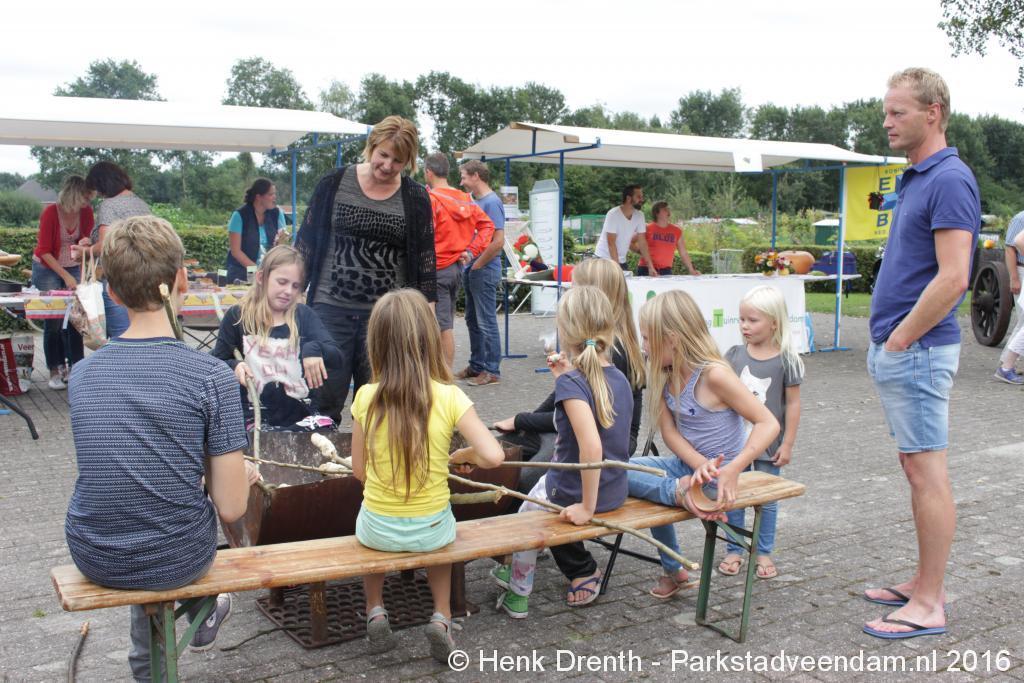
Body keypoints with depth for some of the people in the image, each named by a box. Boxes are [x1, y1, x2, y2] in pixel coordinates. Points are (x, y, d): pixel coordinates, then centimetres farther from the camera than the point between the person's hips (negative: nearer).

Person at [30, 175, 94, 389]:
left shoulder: (86, 211, -9)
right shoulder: (50, 212, -20)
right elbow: (44, 252, -16)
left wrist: (83, 272, -13)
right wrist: (65, 276, -21)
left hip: (73, 268, 4)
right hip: (47, 269, -3)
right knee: (53, 320, -7)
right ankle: (55, 371, -1)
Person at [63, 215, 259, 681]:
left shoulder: (81, 375, -7)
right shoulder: (212, 378, -20)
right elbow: (230, 508, -18)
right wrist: (245, 476, 5)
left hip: (94, 560, 3)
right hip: (177, 560, -2)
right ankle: (201, 619, 52)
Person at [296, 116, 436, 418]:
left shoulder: (415, 198, 3)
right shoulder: (334, 184, 2)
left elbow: (425, 257, 6)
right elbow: (308, 240, 8)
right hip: (330, 308, 0)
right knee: (324, 397, 2)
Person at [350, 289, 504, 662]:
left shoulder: (366, 397, -13)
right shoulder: (449, 397, -17)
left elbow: (359, 470, -4)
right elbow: (492, 456, -23)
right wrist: (461, 455, -3)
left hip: (377, 530, 1)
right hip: (431, 531, -1)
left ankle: (374, 611, 27)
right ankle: (441, 618, 20)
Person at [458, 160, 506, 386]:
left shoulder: (492, 202, -14)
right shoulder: (472, 200, 12)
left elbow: (498, 241, -21)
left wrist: (477, 265, -14)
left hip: (484, 271, -9)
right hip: (470, 268, 9)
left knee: (486, 322, -3)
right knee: (473, 320, 15)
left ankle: (492, 371, 4)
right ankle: (476, 365, 26)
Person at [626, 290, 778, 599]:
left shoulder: (713, 374, -20)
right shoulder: (665, 375, 1)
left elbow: (768, 424, -21)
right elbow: (669, 432, -4)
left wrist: (732, 470, -28)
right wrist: (700, 464, -22)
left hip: (714, 477, -9)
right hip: (686, 465, 9)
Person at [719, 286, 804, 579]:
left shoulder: (786, 360, -9)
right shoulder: (734, 355, -2)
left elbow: (793, 403, -6)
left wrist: (787, 444, -7)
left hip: (769, 443, -2)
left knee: (766, 499, 11)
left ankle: (764, 552, 25)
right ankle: (734, 550, 22)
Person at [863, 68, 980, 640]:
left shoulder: (950, 180, -15)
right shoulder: (917, 178, 16)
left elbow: (953, 279, -23)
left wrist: (900, 338, -15)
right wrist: (888, 340, 15)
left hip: (917, 350, -10)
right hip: (897, 349, 10)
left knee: (926, 470, -4)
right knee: (918, 468, 15)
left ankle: (929, 606, 5)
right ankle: (926, 583, 26)